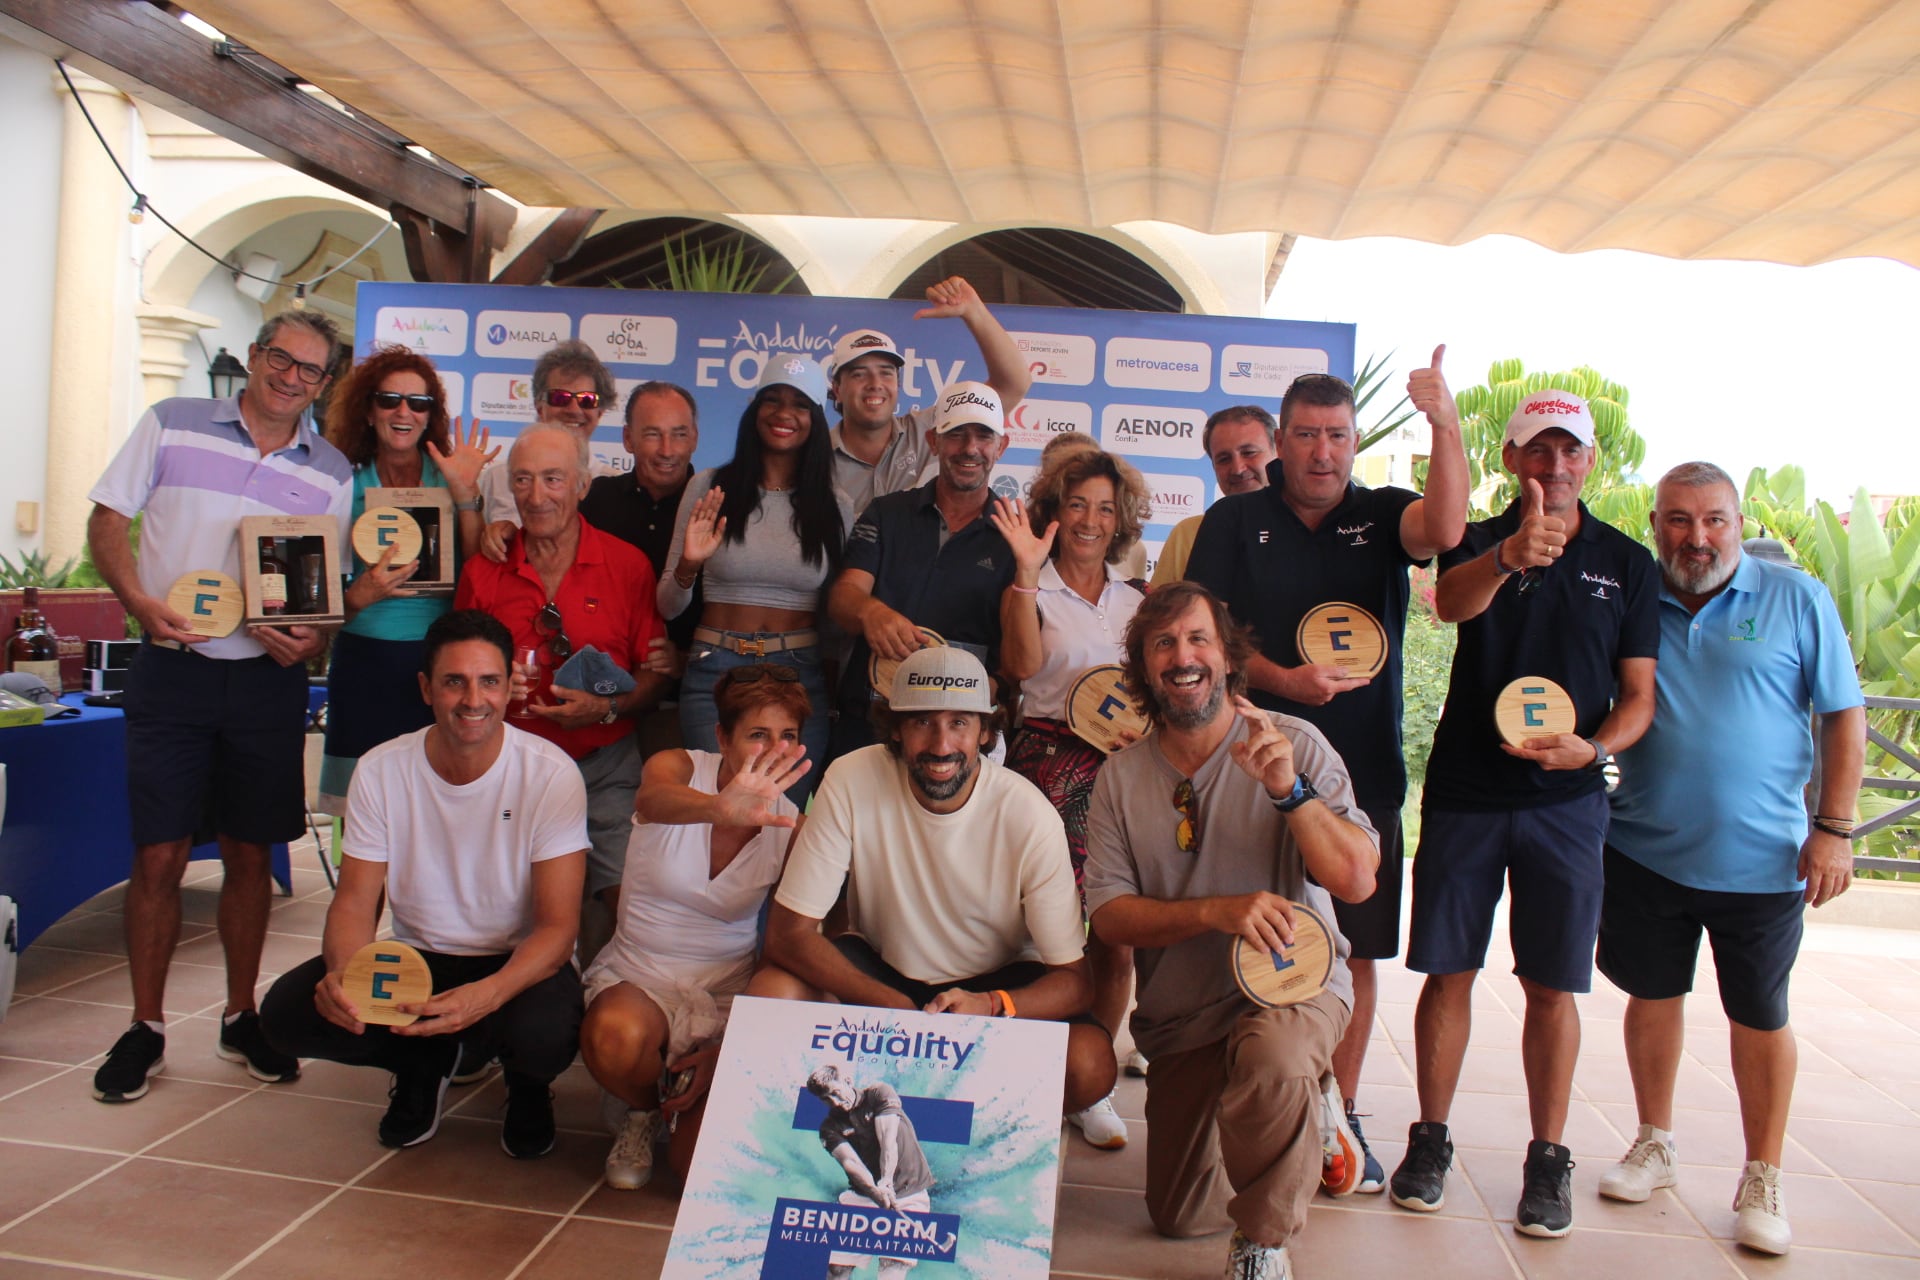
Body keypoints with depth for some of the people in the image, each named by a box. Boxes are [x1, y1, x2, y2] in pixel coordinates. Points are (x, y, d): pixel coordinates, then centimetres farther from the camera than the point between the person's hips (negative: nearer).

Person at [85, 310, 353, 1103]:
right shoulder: (172, 424, 3)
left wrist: (312, 640, -11)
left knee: (248, 856, 10)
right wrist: (140, 602, -13)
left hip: (268, 680, 2)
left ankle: (242, 1017, 24)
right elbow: (107, 520, 3)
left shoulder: (332, 474, 7)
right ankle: (145, 1028, 17)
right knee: (159, 855, 1)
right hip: (172, 672, -1)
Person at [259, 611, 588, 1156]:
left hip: (519, 964, -3)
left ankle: (527, 1084, 6)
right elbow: (355, 900, -5)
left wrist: (486, 994, -39)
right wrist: (343, 972, -29)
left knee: (545, 1030, -35)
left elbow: (557, 927, -19)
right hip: (414, 958, 3)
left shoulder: (550, 774, -17)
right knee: (288, 1010, -21)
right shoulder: (380, 770, -7)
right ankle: (425, 1062, 11)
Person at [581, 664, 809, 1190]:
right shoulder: (680, 768, -12)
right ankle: (642, 1112, 1)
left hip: (729, 990, 1)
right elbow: (652, 799, -39)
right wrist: (720, 809, -63)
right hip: (638, 974, -1)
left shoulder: (793, 829, -6)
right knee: (613, 1038, -36)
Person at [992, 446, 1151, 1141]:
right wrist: (1028, 571, -17)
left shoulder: (1135, 599, 17)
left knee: (1115, 939, 0)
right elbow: (1023, 664, -13)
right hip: (1052, 763, -3)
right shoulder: (1032, 589, 6)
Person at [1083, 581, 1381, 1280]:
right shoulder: (1122, 777, -2)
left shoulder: (1295, 744, -9)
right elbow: (1109, 915, -7)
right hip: (1181, 1013, 4)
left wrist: (1288, 789, -31)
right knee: (1179, 1219, 11)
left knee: (1272, 1059, -39)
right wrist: (1217, 911, -24)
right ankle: (1307, 1111, 37)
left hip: (1295, 981, -3)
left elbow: (1356, 880, -15)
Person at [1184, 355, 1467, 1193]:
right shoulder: (1234, 523, 5)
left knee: (1355, 952, 9)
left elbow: (1444, 529, -16)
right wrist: (1282, 679, -15)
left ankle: (1341, 1116, 23)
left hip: (1362, 776, 1)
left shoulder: (1383, 517, 6)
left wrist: (1445, 426, -29)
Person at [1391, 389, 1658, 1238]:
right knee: (1448, 971, 5)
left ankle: (1547, 1159, 19)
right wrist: (1510, 555, -44)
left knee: (1552, 984, 5)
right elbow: (1451, 602, -23)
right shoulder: (1480, 542, 3)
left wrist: (1593, 747, -14)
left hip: (1566, 799, 1)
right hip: (1464, 793, 0)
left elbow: (1639, 696, 7)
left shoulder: (1626, 562, 7)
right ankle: (1430, 1140, 19)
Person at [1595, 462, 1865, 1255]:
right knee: (1653, 995, 14)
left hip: (1761, 858, -1)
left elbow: (1843, 715, -1)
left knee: (1759, 1016, 9)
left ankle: (1762, 1180, 25)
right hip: (1645, 850, 2)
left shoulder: (1797, 598, -3)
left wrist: (1833, 827, -6)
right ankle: (1655, 1145, 33)